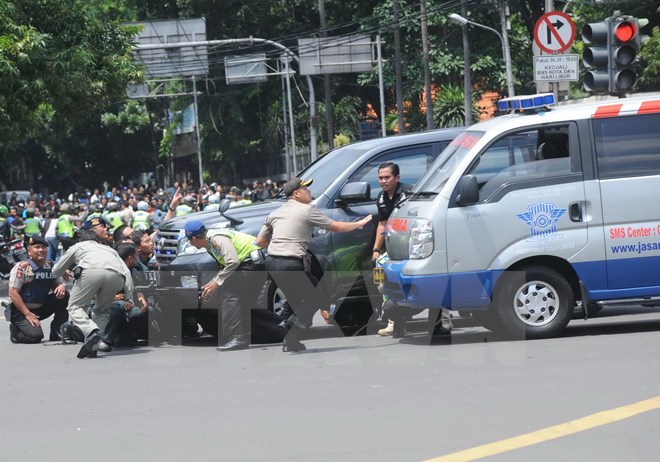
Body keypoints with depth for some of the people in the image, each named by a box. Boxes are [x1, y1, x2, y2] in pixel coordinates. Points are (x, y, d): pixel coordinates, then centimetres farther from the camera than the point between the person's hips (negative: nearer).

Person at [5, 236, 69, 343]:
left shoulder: (50, 266, 2)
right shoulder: (22, 267, -15)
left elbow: (58, 283, 13)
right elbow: (13, 293, -17)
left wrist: (62, 286, -15)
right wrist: (27, 314, -21)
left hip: (41, 308, 6)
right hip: (21, 311, -6)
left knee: (64, 295, -12)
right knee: (35, 336, -27)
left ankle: (57, 332, -4)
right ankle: (15, 330, 7)